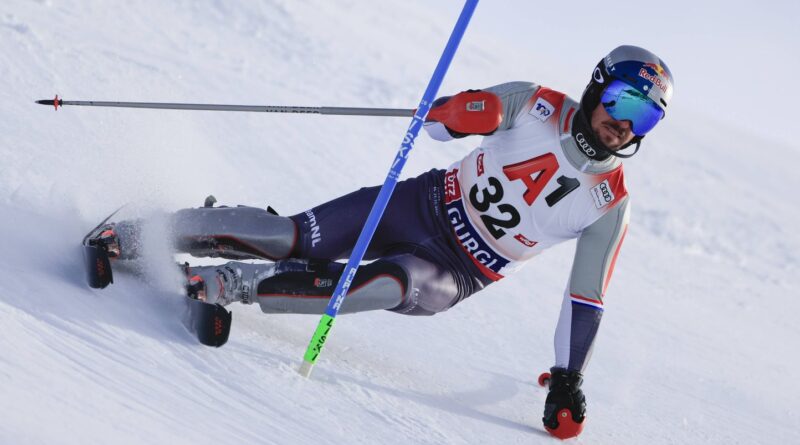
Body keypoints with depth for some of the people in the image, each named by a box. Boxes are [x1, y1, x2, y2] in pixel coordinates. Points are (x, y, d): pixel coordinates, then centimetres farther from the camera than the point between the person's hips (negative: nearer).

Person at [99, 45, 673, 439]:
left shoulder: (610, 205, -6)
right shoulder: (536, 105, -6)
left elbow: (587, 300, 0)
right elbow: (439, 119, -6)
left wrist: (568, 383, -5)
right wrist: (459, 112, -31)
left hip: (453, 276, -1)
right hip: (425, 206, 1)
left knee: (394, 283, -35)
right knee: (297, 239, -18)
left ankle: (233, 284, -34)